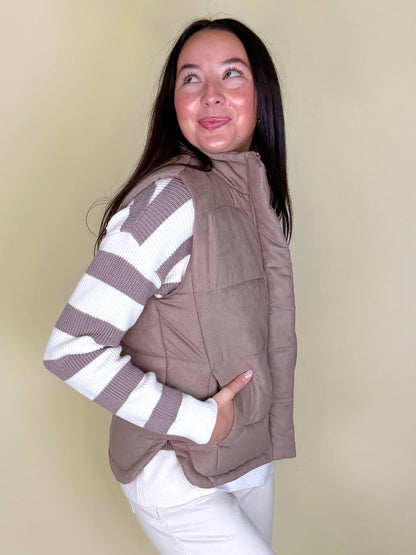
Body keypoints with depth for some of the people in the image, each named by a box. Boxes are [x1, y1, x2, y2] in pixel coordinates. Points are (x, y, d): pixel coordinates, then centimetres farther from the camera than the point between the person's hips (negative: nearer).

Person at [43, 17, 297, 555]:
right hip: (177, 479, -7)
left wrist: (263, 436, 9)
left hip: (253, 457, 7)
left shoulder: (260, 193, 2)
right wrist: (197, 420, -21)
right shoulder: (170, 198, -23)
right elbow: (71, 350, -27)